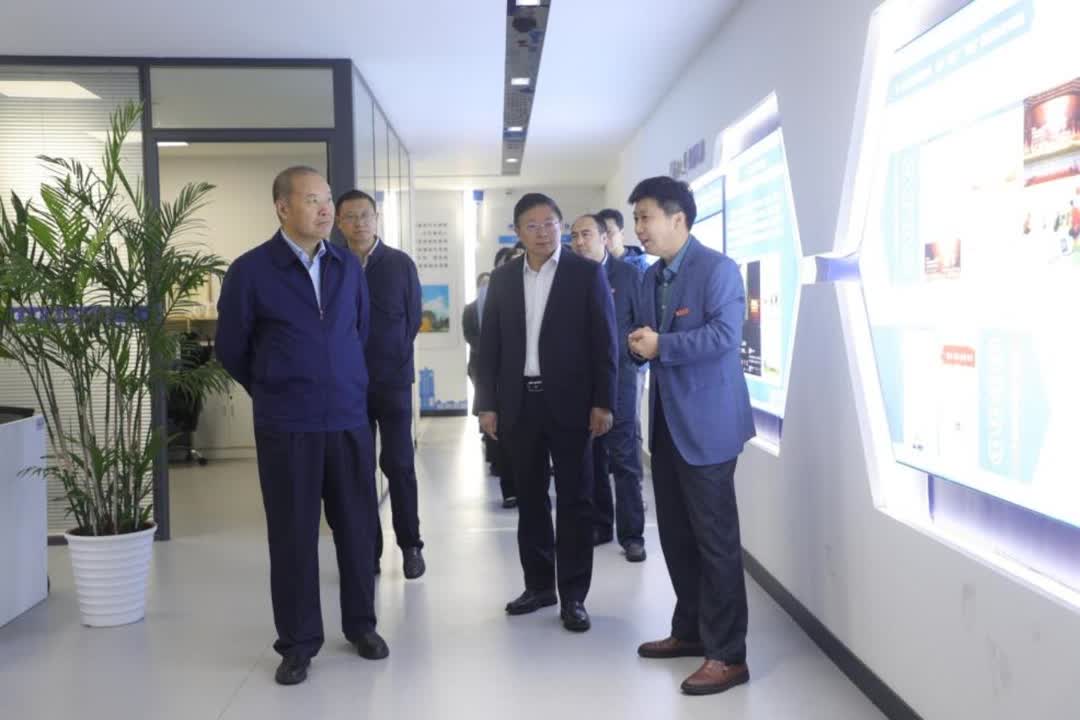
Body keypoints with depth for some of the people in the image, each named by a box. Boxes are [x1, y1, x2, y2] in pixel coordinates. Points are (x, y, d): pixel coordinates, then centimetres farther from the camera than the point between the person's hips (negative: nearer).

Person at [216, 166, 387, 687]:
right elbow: (231, 350, 4)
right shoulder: (250, 271, -6)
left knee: (358, 526, 10)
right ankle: (298, 642, 20)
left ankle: (361, 624, 28)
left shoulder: (349, 267, 5)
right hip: (285, 427, -3)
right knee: (292, 535, 6)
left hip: (349, 419, 3)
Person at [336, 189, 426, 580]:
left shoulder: (401, 263, 2)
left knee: (398, 464, 1)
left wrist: (392, 359, 6)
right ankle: (367, 550, 14)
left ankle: (410, 546, 14)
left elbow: (413, 318, 5)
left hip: (392, 378, -1)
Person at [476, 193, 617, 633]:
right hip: (519, 403, 3)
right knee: (530, 498, 11)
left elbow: (604, 342, -4)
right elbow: (489, 345, 8)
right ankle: (539, 584, 23)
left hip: (570, 402, -3)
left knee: (574, 499, 2)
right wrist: (487, 404, 2)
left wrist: (603, 402, -9)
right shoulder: (502, 278, 9)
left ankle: (573, 595, 11)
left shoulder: (587, 273, -1)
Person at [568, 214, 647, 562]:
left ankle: (631, 534, 5)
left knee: (624, 457, -1)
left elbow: (642, 322, 2)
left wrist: (635, 360, -7)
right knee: (590, 458, 9)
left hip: (617, 376, -3)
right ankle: (599, 524, 20)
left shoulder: (627, 273, 1)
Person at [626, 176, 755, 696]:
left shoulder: (717, 268, -11)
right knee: (675, 534, 15)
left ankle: (728, 655, 7)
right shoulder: (651, 277, 15)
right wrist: (638, 345, 0)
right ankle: (689, 630, 31)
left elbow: (724, 335, -22)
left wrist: (661, 346, -19)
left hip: (706, 423, -8)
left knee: (714, 538, -2)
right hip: (666, 422, 8)